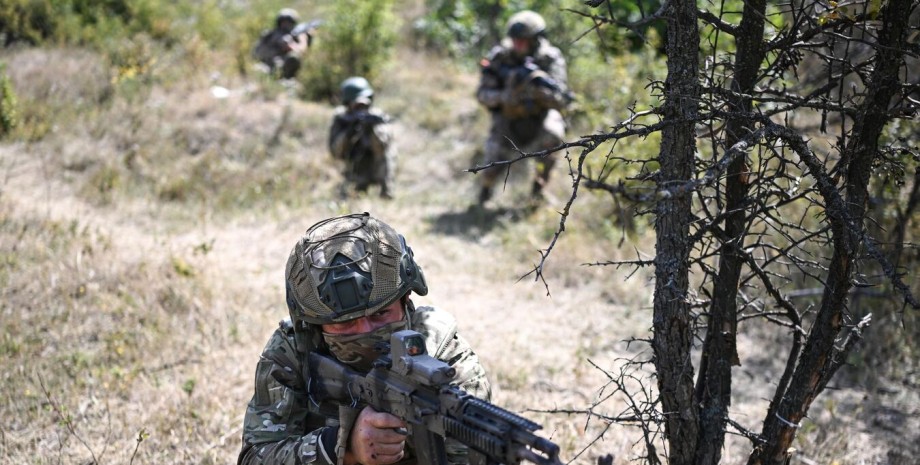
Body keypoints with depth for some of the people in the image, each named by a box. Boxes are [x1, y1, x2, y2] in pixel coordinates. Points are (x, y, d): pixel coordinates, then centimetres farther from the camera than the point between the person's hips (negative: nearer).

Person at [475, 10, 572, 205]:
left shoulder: (551, 58, -18)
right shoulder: (500, 56, -17)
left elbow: (561, 101, -27)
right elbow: (482, 94, -14)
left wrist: (539, 82, -46)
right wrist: (504, 97, -35)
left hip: (540, 115, -1)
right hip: (508, 117, 1)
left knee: (553, 134, -34)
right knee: (491, 171, -8)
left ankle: (541, 177, -4)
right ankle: (486, 184, 32)